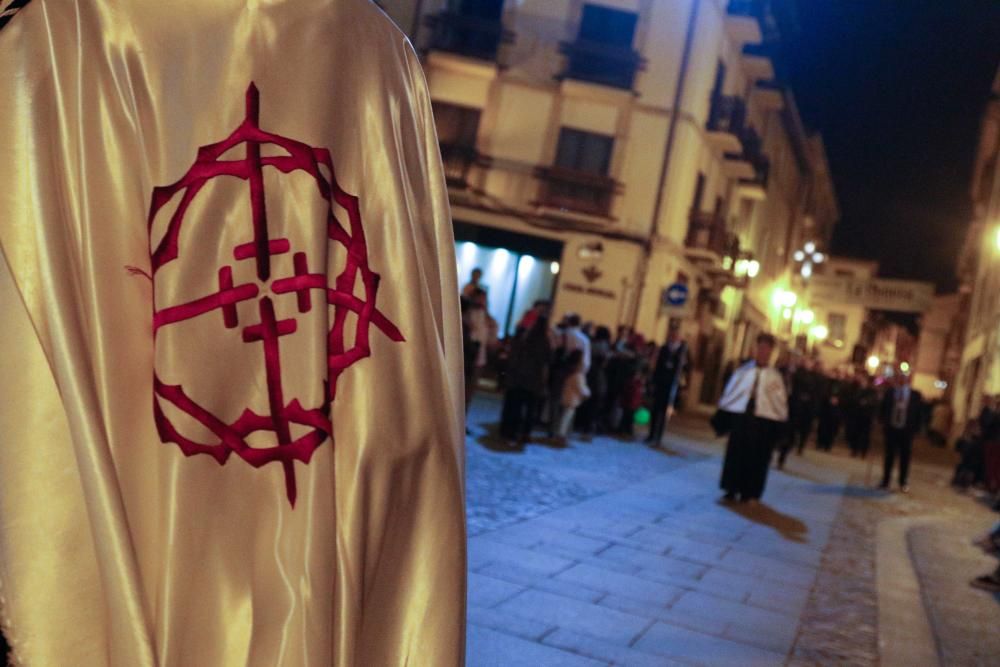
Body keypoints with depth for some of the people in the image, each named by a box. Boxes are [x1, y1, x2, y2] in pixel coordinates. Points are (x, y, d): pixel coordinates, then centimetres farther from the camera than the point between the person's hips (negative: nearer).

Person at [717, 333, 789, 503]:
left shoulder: (775, 376, 2)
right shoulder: (743, 371, 4)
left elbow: (781, 402, 4)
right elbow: (730, 393, 8)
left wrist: (779, 426, 0)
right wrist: (723, 414, 6)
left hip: (764, 421, -1)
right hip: (740, 417, 1)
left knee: (756, 458, 5)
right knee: (735, 454, 4)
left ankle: (750, 493, 16)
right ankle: (731, 490, 13)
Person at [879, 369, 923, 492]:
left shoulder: (915, 395, -2)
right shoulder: (890, 391, 1)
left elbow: (918, 413, 0)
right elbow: (883, 409, 3)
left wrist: (915, 429, -5)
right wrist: (884, 424, -5)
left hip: (907, 430, 0)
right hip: (891, 428, 1)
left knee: (905, 457, 8)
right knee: (889, 456, 8)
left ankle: (903, 483, 22)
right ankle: (885, 482, 15)